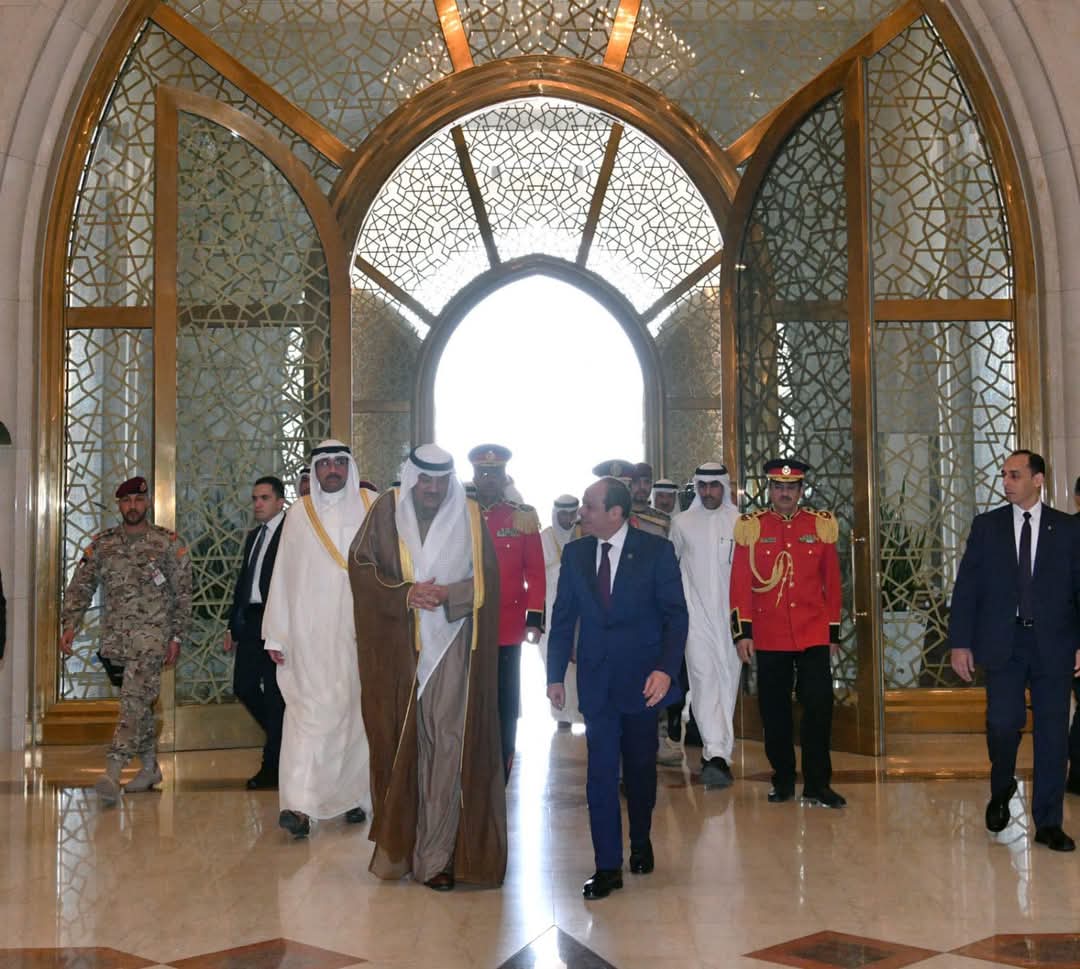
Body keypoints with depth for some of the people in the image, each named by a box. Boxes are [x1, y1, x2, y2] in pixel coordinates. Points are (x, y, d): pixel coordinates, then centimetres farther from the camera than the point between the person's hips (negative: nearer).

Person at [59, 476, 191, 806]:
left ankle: (113, 771, -23)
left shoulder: (169, 543, 0)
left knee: (135, 699, -16)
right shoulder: (101, 544, 10)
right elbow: (80, 587, 7)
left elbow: (182, 594, 0)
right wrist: (70, 625, -6)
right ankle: (150, 768, 22)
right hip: (115, 636, 4)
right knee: (139, 702, 12)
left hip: (152, 633, -4)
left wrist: (177, 636, -4)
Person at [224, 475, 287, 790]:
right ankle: (285, 738, 29)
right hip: (251, 622, 8)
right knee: (244, 687, 10)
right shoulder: (253, 536, 19)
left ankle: (272, 767, 7)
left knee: (275, 692, -2)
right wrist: (233, 625, 19)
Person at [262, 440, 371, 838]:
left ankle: (354, 797, 20)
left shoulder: (370, 512, 4)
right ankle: (299, 805, -10)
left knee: (355, 713, 7)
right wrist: (276, 636, 0)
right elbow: (282, 578, 4)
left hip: (358, 634, 1)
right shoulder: (299, 515, 6)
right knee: (309, 713, -7)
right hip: (310, 636, 0)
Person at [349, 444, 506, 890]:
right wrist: (407, 593, -13)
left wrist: (445, 596, -14)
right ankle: (399, 842, 18)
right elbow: (361, 565, 1)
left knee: (446, 743, -4)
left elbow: (484, 582, 4)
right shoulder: (387, 511, 5)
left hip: (451, 645, 0)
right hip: (397, 646, 0)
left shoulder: (469, 517, 5)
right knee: (401, 742, 4)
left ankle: (437, 855, 1)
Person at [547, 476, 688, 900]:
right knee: (601, 772, -1)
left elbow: (676, 614, -6)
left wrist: (665, 669, -17)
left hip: (641, 678, -2)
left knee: (641, 768, 12)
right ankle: (607, 867, 8)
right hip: (596, 680, 2)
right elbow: (563, 618, 8)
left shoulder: (656, 550, -6)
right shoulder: (575, 553, 3)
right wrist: (556, 675, 4)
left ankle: (640, 844, 35)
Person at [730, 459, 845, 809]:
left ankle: (817, 783, 8)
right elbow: (740, 582, 0)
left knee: (819, 707, -3)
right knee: (774, 710, 7)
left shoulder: (821, 524, 5)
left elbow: (832, 582, 8)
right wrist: (742, 632, -5)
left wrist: (833, 632, 7)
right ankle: (783, 780, 21)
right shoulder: (751, 527, 2)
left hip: (813, 635, 0)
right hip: (769, 637, 0)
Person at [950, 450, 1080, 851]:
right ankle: (1002, 788, 21)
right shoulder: (986, 526, 6)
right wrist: (960, 643, -2)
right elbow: (966, 587, 4)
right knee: (1003, 722, -10)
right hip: (1002, 644, 0)